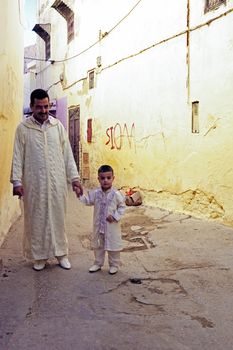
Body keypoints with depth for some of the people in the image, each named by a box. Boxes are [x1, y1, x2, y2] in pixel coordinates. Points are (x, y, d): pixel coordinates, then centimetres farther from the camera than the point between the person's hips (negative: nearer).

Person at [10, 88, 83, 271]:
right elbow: (18, 157, -2)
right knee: (37, 218, 7)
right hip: (34, 183, -1)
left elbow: (67, 154, 4)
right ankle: (39, 255, 22)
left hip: (57, 181, 2)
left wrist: (74, 178, -1)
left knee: (58, 217, 9)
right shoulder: (23, 128, -1)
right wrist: (17, 181, -11)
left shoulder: (58, 125, 4)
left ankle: (61, 253, 23)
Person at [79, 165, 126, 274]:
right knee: (97, 245, 18)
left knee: (113, 245, 9)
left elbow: (122, 206, -8)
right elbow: (87, 201, 3)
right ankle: (98, 263, 36)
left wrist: (115, 216, -18)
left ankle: (114, 265, 27)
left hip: (112, 226, -4)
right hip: (98, 225, 4)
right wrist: (80, 195, -12)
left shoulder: (116, 194, -15)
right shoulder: (95, 193, -5)